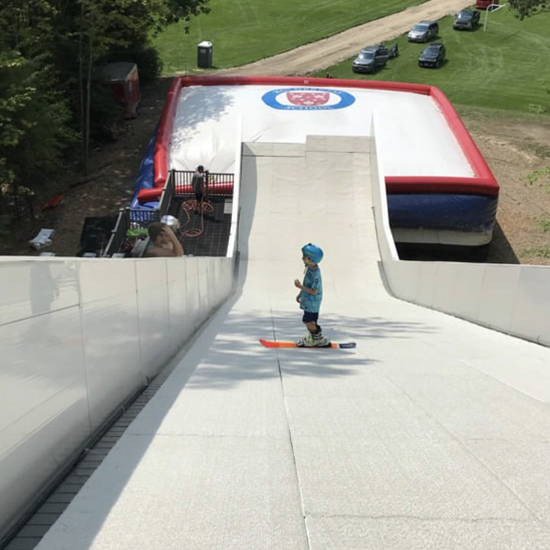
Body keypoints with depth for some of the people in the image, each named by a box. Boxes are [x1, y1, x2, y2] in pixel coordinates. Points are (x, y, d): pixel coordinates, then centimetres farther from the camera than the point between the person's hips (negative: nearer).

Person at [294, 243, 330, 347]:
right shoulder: (310, 268, 4)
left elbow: (314, 291, -27)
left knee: (308, 321, -2)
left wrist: (300, 286, -25)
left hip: (312, 302, -9)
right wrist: (300, 294, 21)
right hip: (308, 301, 9)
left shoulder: (314, 273, -27)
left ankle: (320, 340, 15)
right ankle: (310, 339, 33)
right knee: (310, 321, 18)